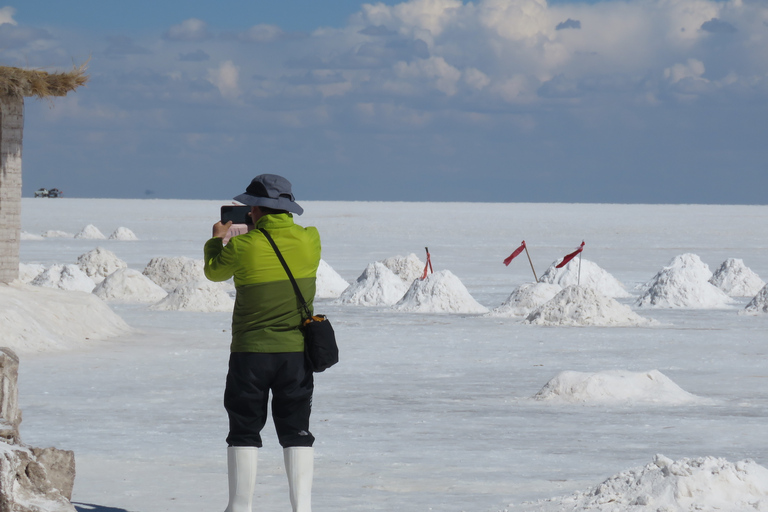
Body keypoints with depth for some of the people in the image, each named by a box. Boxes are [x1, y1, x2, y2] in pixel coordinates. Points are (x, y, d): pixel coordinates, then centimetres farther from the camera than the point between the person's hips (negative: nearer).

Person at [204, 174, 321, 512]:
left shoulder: (242, 247, -13)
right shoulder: (309, 240, -5)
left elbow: (214, 271, 8)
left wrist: (217, 239, 27)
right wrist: (261, 229, 27)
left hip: (250, 352, -2)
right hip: (296, 353, 2)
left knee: (244, 433, 7)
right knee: (296, 433, 8)